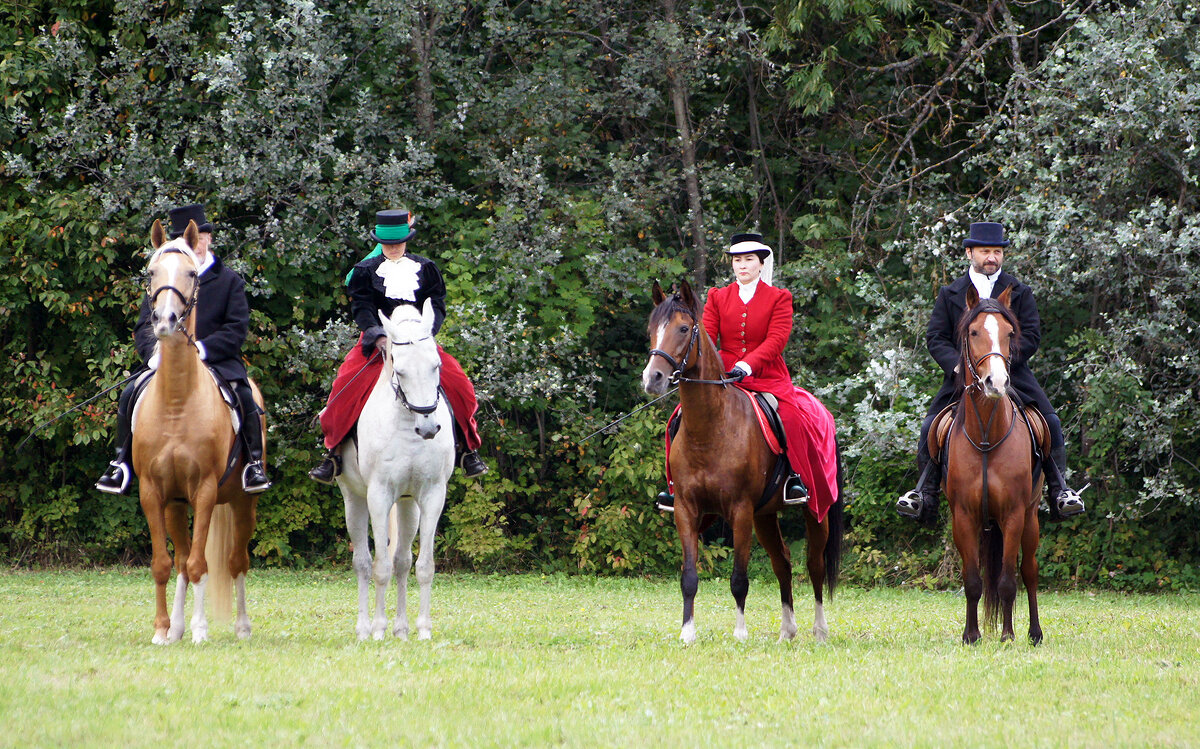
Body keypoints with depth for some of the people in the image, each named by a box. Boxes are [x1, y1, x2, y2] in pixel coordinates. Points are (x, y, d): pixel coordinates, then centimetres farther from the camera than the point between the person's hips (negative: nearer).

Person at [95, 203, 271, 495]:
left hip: (218, 361, -2)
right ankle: (122, 462, -4)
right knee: (130, 396, -17)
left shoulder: (229, 281, 8)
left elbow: (237, 328, -2)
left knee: (243, 395, -29)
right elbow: (144, 326, 9)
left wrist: (202, 348, -18)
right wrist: (154, 351, -15)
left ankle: (254, 462, -16)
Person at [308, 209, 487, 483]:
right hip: (377, 343, -1)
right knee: (347, 384, -22)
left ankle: (466, 448, 0)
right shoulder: (365, 271, 5)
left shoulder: (425, 269, 10)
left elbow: (437, 306, 4)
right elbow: (362, 309, -4)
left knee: (458, 383, -16)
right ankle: (334, 454, -13)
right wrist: (378, 337, -21)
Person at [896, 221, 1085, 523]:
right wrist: (957, 365, -16)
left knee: (1050, 423, -15)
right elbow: (935, 337, 4)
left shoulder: (1020, 292, 9)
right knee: (930, 427, -14)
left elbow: (1031, 335, 1)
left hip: (1012, 373, 0)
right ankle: (925, 492, -5)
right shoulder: (950, 294, 10)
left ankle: (1059, 490, -6)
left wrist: (1005, 359, -17)